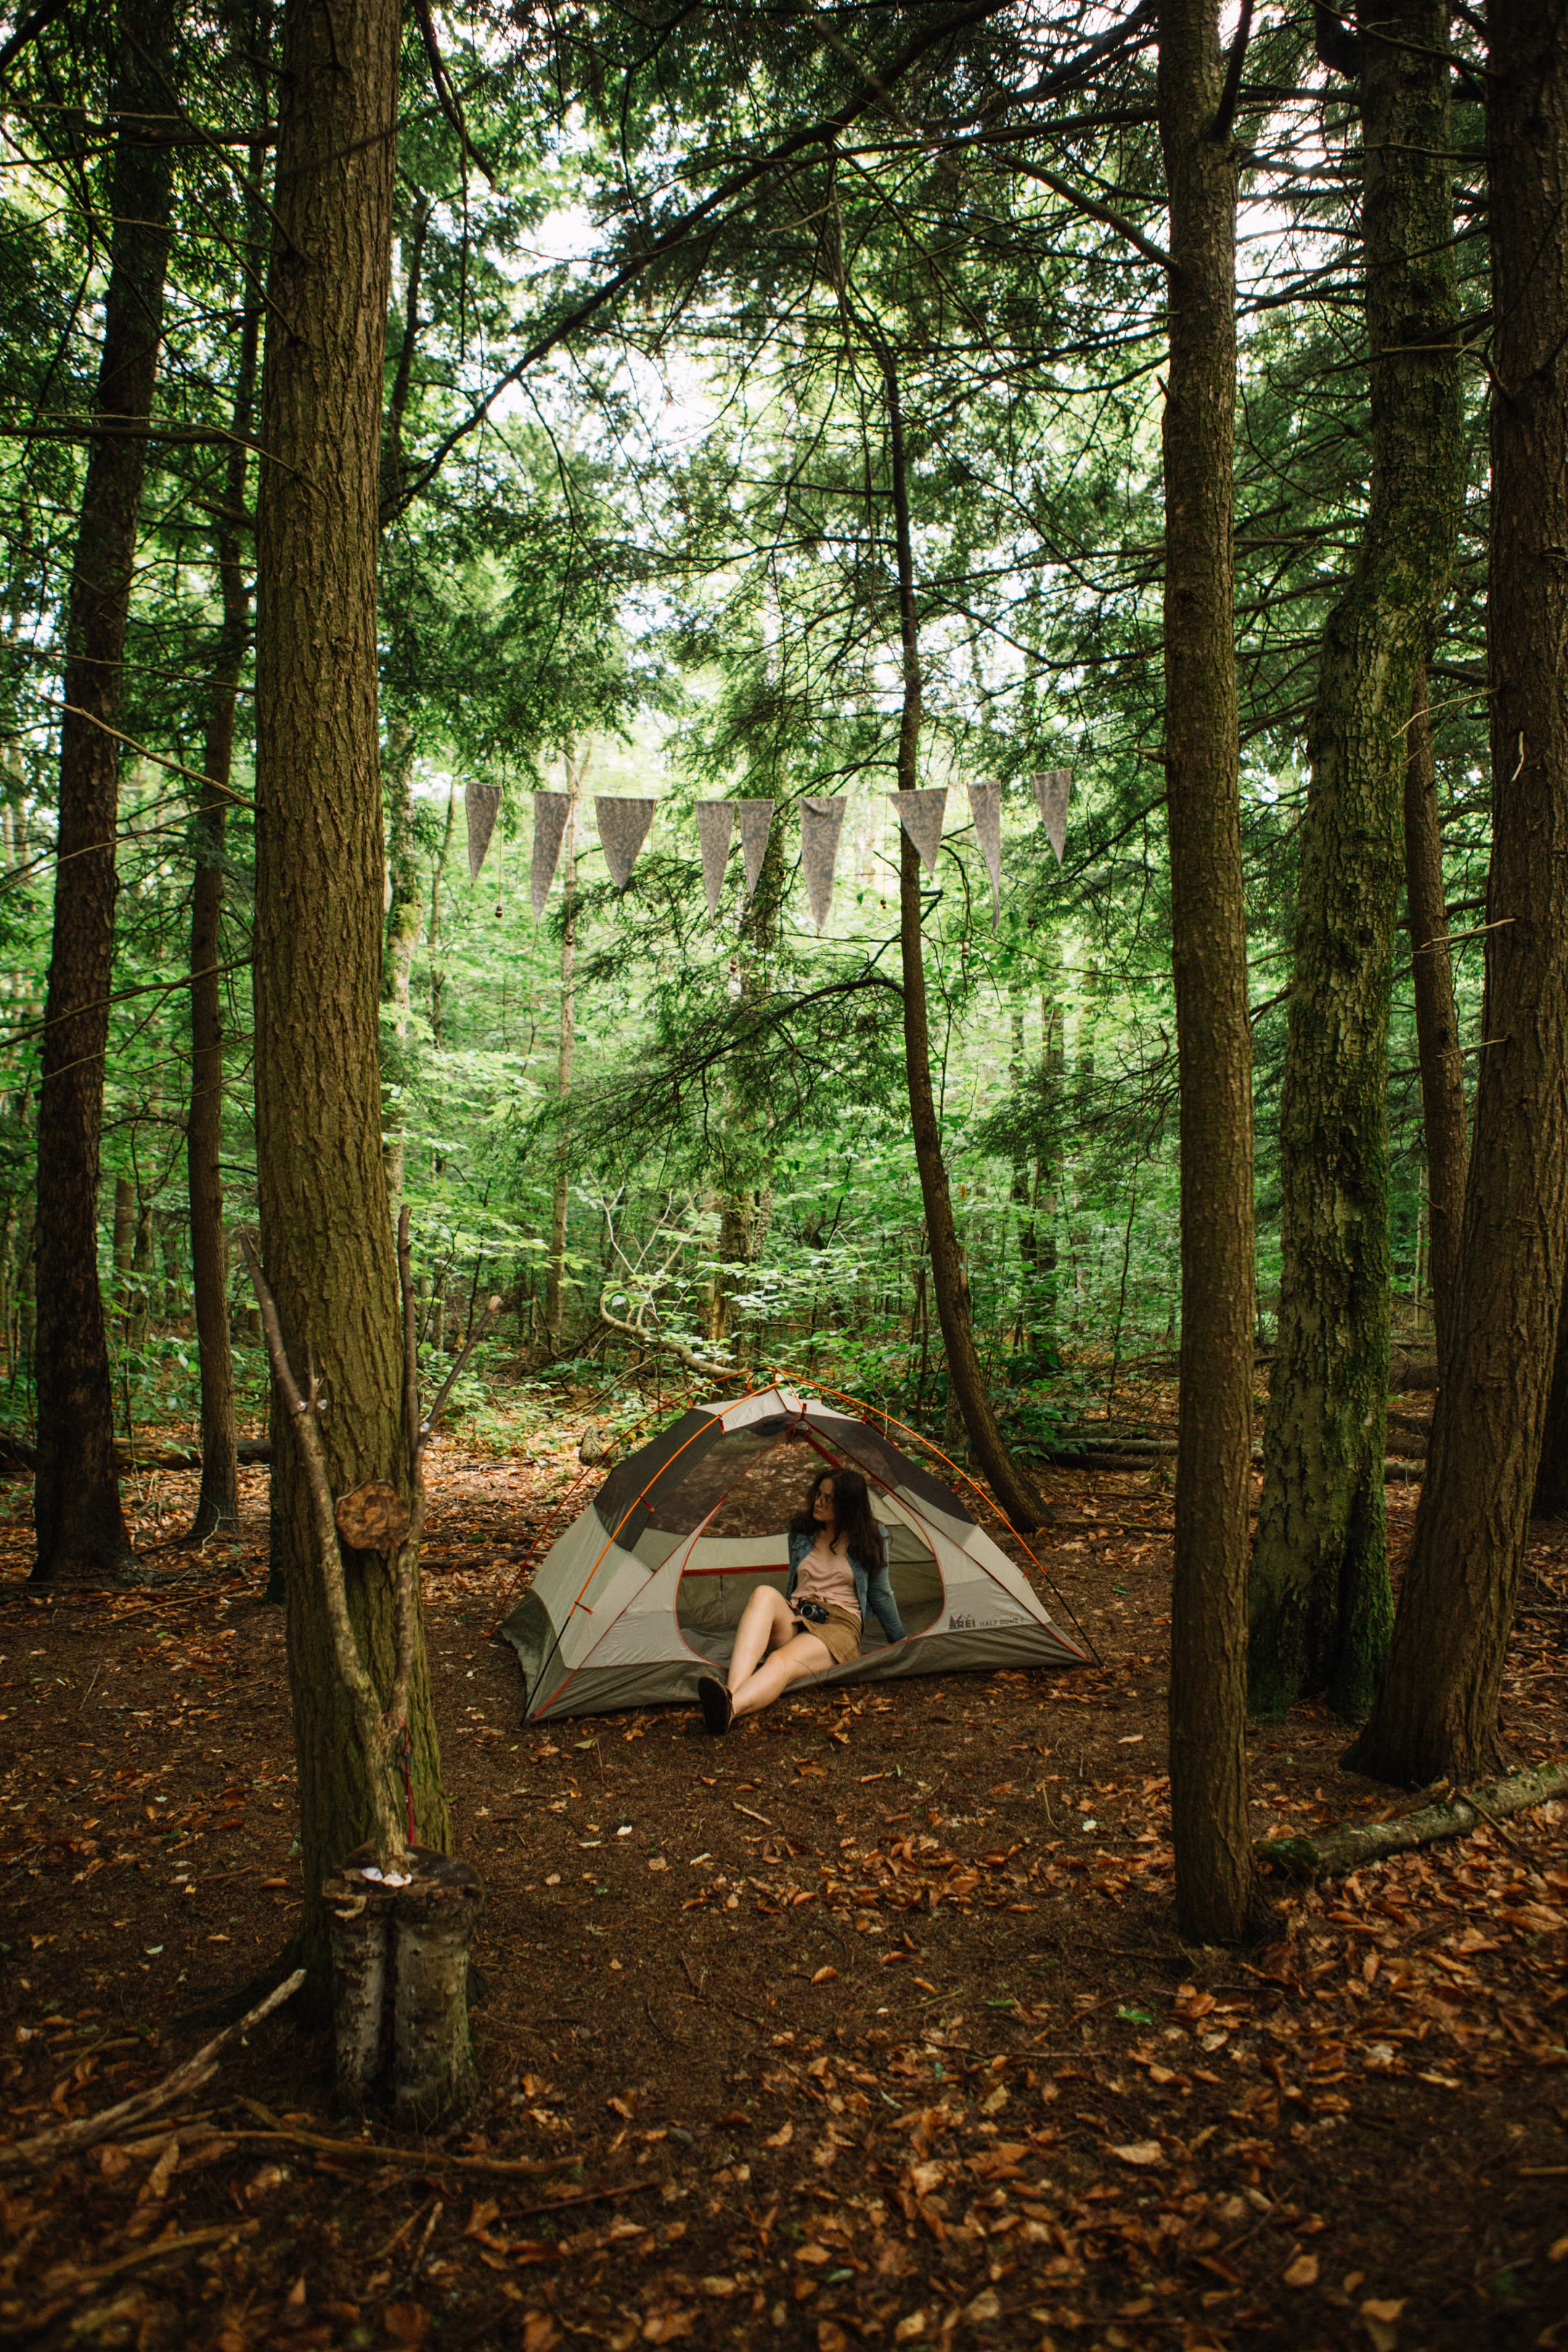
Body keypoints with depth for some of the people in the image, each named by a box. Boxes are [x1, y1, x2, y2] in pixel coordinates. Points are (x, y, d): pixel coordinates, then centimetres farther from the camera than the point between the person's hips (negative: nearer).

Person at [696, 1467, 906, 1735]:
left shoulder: (872, 1539, 4)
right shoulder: (801, 1531, 14)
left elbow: (881, 1594, 15)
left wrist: (900, 1639, 21)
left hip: (839, 1625, -3)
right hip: (794, 1619, 3)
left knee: (784, 1662, -38)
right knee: (764, 1594, -35)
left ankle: (728, 1709, -69)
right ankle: (732, 1691, -58)